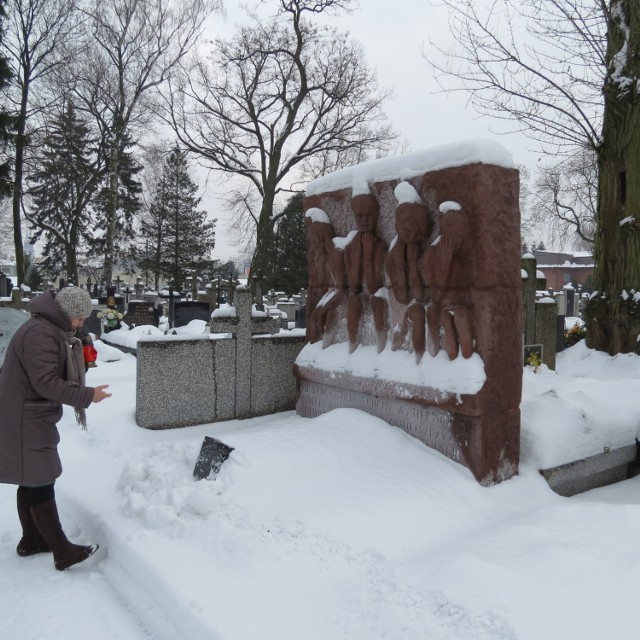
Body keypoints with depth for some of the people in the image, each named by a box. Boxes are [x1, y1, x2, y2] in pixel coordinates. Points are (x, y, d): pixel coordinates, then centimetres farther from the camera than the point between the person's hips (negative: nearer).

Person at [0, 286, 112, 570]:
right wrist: (87, 395, -21)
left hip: (30, 419, 10)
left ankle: (31, 540, 30)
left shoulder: (50, 329, 11)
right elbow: (46, 383, -26)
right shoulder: (40, 333, -22)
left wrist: (79, 358, 3)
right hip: (25, 422, -10)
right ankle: (63, 552, 2)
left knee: (30, 480, 17)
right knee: (40, 483, -5)